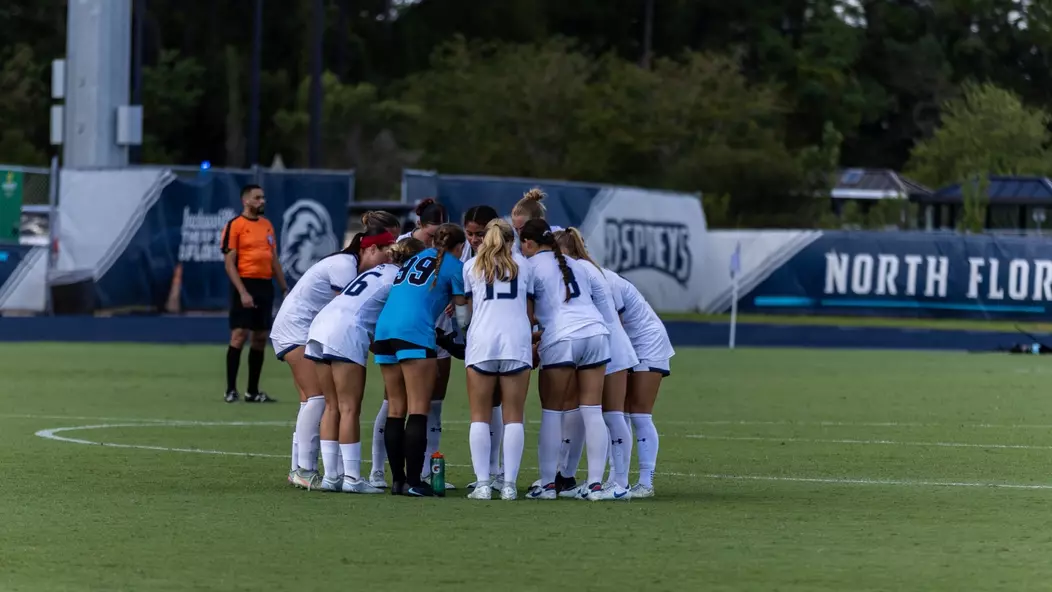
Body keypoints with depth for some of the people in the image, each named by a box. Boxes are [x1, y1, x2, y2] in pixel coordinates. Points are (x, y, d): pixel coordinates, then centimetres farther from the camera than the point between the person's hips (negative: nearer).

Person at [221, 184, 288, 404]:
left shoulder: (267, 225, 15)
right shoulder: (234, 226, -5)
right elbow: (229, 263, -10)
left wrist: (284, 288, 15)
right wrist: (242, 292, -18)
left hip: (265, 286, 7)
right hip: (245, 285, -7)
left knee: (260, 338, 7)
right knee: (239, 335, -10)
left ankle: (253, 391, 13)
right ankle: (231, 391, -7)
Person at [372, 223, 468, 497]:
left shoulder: (417, 258, 26)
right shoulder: (454, 266, 8)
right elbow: (462, 312, 11)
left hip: (383, 328, 7)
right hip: (415, 332, -7)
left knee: (396, 409, 9)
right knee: (418, 410, -8)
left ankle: (397, 479, 9)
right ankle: (413, 482, -15)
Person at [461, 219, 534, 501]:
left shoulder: (471, 266, 16)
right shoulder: (523, 264, 18)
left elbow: (471, 307, 15)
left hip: (482, 339, 0)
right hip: (517, 340, 0)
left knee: (480, 417, 3)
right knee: (513, 417, 2)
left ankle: (482, 484, -5)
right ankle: (509, 484, -4)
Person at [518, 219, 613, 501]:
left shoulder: (531, 266, 5)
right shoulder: (575, 264, 22)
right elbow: (602, 300, 23)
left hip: (561, 339, -5)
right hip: (596, 332, 5)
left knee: (551, 412, 3)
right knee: (593, 411, 4)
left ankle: (547, 484, 2)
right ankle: (595, 484, 1)